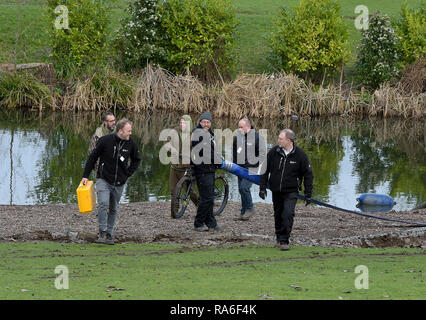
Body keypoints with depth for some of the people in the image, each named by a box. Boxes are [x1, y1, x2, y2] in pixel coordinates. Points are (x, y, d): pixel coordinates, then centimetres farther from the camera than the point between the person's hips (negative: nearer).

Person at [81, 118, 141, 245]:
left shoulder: (131, 144, -2)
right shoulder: (105, 140, -13)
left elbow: (136, 160, 18)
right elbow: (92, 157, -2)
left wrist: (128, 173, 7)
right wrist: (85, 176, -3)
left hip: (119, 183, 4)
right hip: (103, 180, -4)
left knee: (113, 209, 10)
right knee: (103, 204, -21)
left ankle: (109, 235, 18)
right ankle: (102, 233, -17)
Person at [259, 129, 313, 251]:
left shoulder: (300, 155, -9)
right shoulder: (273, 152, -4)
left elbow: (308, 175, -1)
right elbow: (265, 170, 6)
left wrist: (308, 194, -4)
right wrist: (262, 188, 1)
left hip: (291, 191, -3)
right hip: (276, 190, 3)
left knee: (288, 214, -17)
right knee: (278, 215, 12)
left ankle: (284, 241, -11)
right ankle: (279, 239, 29)